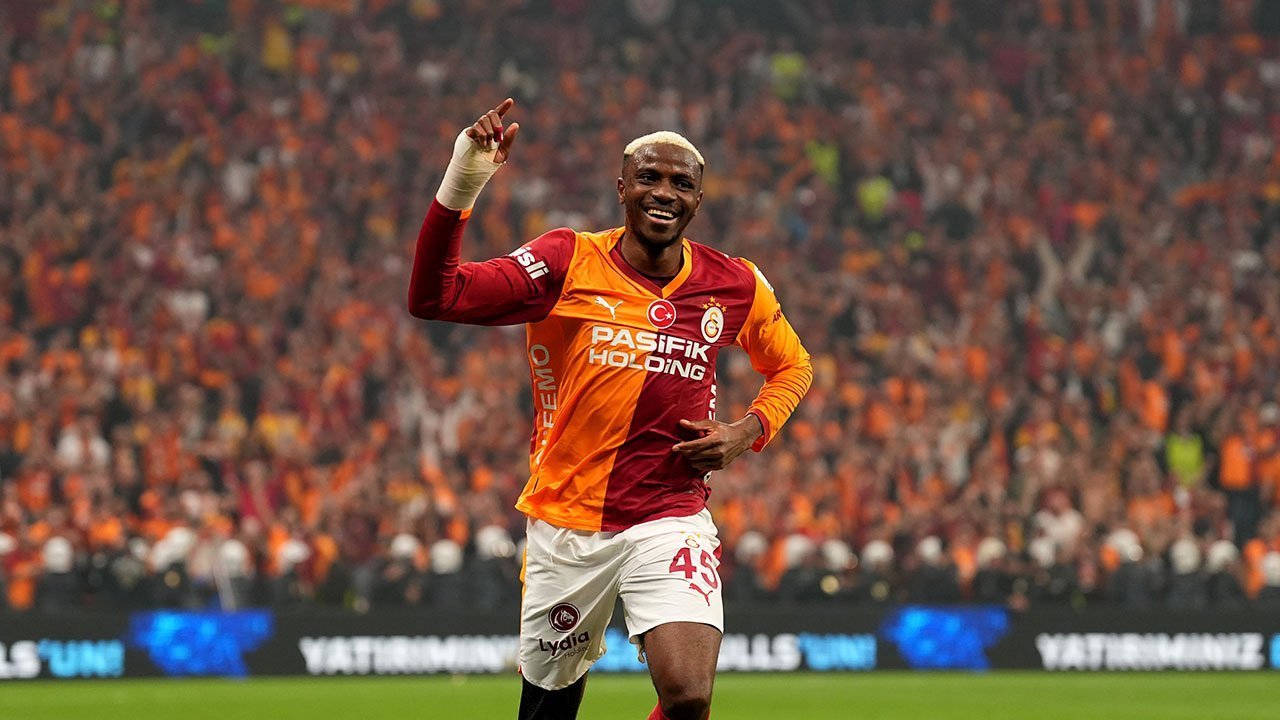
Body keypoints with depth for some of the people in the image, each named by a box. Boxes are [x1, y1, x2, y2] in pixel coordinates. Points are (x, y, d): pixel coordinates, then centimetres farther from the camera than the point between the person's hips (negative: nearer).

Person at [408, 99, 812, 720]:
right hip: (565, 523, 0)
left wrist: (747, 432, 1)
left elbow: (792, 366, 21)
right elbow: (433, 298, -16)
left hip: (671, 523, 0)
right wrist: (461, 184, -27)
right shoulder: (567, 263, -6)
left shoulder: (734, 286, 1)